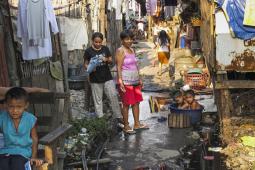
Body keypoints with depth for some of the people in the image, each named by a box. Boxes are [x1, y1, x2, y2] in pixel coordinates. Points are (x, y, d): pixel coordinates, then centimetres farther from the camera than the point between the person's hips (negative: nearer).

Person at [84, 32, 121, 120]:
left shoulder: (105, 49, 4)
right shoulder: (88, 51, -4)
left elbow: (111, 60, 11)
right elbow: (85, 64, 1)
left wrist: (106, 59, -12)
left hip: (107, 77, 2)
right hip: (95, 80, -2)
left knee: (113, 96, 0)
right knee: (98, 100, 7)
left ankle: (117, 116, 10)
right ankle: (100, 118, 17)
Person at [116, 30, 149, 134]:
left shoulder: (132, 50, 14)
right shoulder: (120, 51, -10)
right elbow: (119, 67, -15)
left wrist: (139, 79, 19)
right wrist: (120, 82, -22)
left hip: (135, 81, 8)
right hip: (126, 81, -8)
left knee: (136, 102, 12)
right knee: (126, 104, -1)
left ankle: (137, 124, 23)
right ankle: (126, 126, 9)